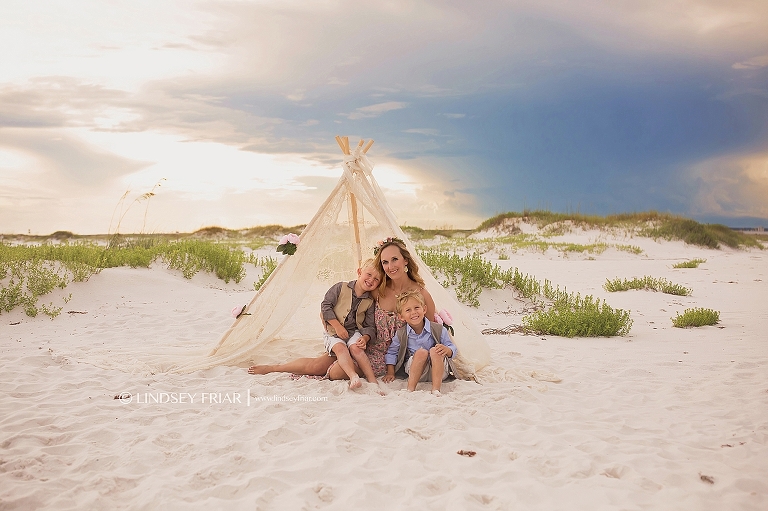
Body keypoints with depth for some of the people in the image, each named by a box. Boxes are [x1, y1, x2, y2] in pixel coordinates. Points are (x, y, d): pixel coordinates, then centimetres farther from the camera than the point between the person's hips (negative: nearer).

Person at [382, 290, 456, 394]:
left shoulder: (438, 329, -6)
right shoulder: (401, 334, -2)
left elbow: (452, 348, -2)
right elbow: (392, 352, 13)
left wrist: (446, 350, -26)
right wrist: (390, 373, 7)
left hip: (439, 371, 0)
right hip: (414, 372, 0)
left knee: (434, 351, -30)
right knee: (421, 352, -29)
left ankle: (436, 390, -34)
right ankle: (410, 389, -31)